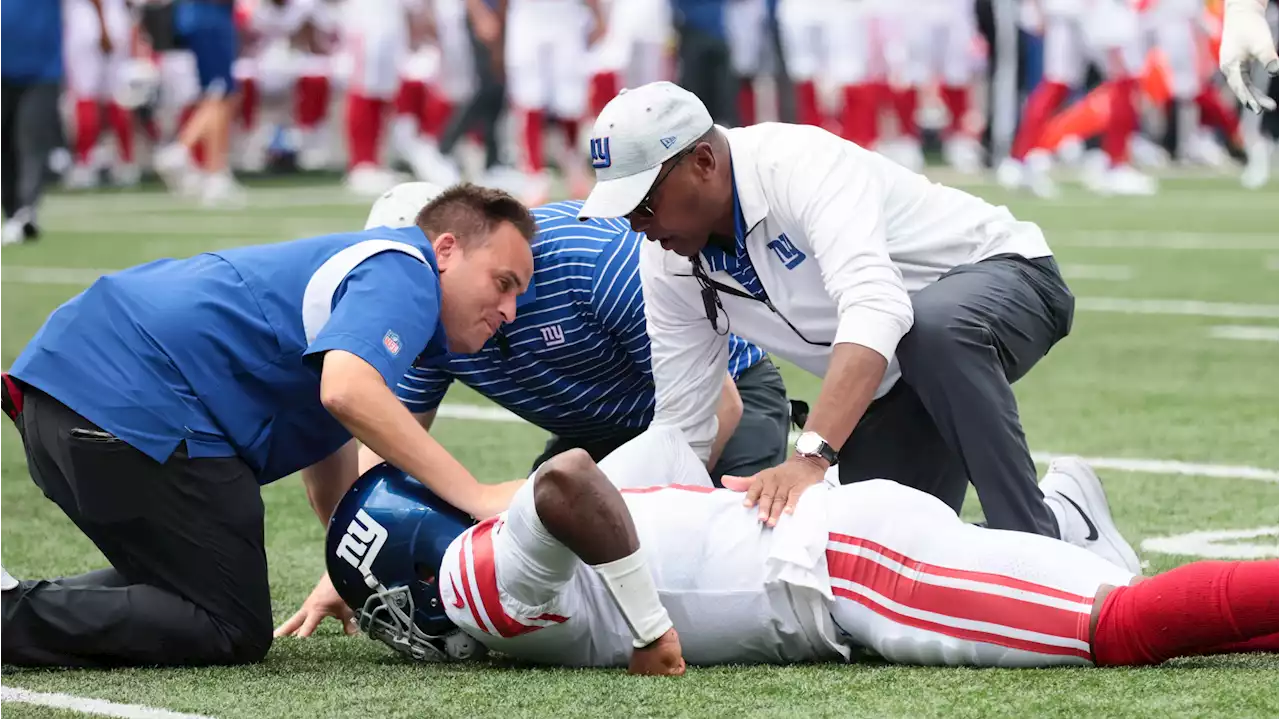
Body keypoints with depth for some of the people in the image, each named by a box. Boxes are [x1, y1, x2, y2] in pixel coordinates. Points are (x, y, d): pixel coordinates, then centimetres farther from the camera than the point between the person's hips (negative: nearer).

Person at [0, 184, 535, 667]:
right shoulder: (403, 273, -4)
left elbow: (326, 443, 34)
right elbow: (347, 390, -25)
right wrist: (475, 497, -22)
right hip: (134, 405, -10)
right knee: (233, 633, -3)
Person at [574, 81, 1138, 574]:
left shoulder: (800, 165, -32)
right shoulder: (668, 264, -9)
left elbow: (874, 310, -47)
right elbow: (680, 428, -2)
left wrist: (809, 457, -57)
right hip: (897, 386, 7)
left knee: (934, 328, -41)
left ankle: (1050, 541, -28)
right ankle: (1056, 515, 15)